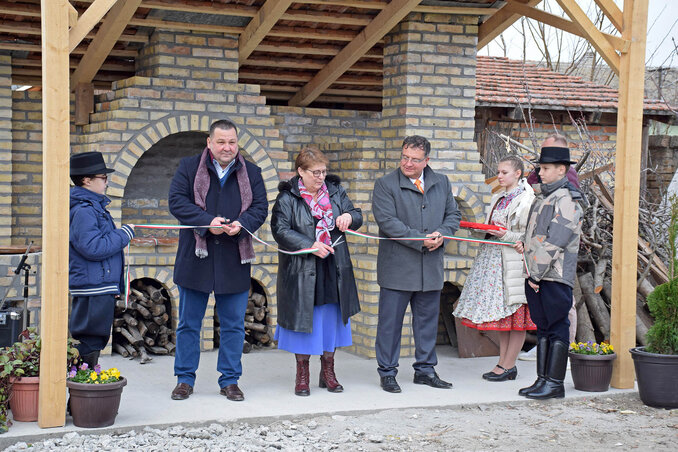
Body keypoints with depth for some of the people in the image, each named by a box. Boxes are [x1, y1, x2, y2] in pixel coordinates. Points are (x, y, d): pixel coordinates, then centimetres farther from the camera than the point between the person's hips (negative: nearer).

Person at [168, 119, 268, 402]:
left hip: (234, 262, 1)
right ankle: (185, 379, 18)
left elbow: (260, 207, 3)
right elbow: (177, 201, -7)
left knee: (233, 325, 7)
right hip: (195, 259, -1)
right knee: (188, 324, 7)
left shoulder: (251, 173, 8)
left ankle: (229, 380, 18)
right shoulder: (189, 168, 2)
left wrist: (242, 224, -17)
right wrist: (208, 221, -19)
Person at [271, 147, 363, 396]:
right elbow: (281, 230, -12)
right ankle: (302, 374, 15)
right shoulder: (287, 198, -6)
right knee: (303, 319, 2)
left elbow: (357, 216, 11)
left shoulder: (335, 191, 7)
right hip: (301, 271, -4)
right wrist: (310, 246, -21)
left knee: (331, 319, 9)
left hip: (334, 270, 4)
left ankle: (328, 372, 22)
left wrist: (349, 216, -14)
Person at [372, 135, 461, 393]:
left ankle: (425, 369, 24)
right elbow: (387, 221, -13)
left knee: (427, 321, 12)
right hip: (397, 268, -4)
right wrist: (420, 240, -18)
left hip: (431, 267, 4)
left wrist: (442, 234, -7)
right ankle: (387, 372, 12)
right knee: (390, 322, 1)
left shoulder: (442, 183, 11)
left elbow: (453, 214, 15)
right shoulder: (385, 185, -4)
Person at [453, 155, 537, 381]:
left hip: (514, 262, -8)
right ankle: (503, 363, 16)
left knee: (516, 316, -1)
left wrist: (506, 235, -20)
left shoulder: (526, 201, -9)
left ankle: (508, 365, 3)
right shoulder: (498, 198, 16)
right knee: (501, 314, 11)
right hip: (495, 260, 8)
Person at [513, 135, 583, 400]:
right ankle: (542, 380, 18)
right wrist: (526, 244, 8)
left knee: (557, 328, -2)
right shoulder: (543, 196, 17)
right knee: (543, 327, 12)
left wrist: (537, 274, -17)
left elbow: (554, 242, -18)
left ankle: (555, 384, 2)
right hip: (536, 275, 9)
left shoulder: (567, 201, -12)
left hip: (555, 277, -9)